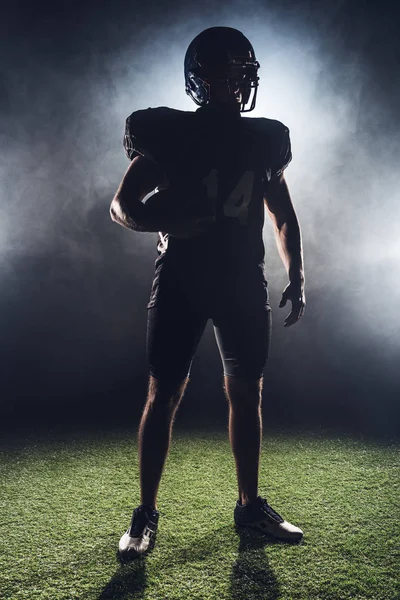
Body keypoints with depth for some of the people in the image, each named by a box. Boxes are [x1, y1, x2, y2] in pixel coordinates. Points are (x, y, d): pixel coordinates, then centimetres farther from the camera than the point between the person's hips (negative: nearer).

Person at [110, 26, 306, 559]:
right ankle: (146, 515, 11)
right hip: (181, 278, -3)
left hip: (244, 280, 3)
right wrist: (163, 222, -19)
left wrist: (296, 278, 8)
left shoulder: (265, 139, 11)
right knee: (164, 394, -3)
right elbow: (122, 205, 2)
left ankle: (250, 504, 23)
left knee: (246, 393, 7)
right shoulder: (168, 132, 1)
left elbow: (283, 214, 17)